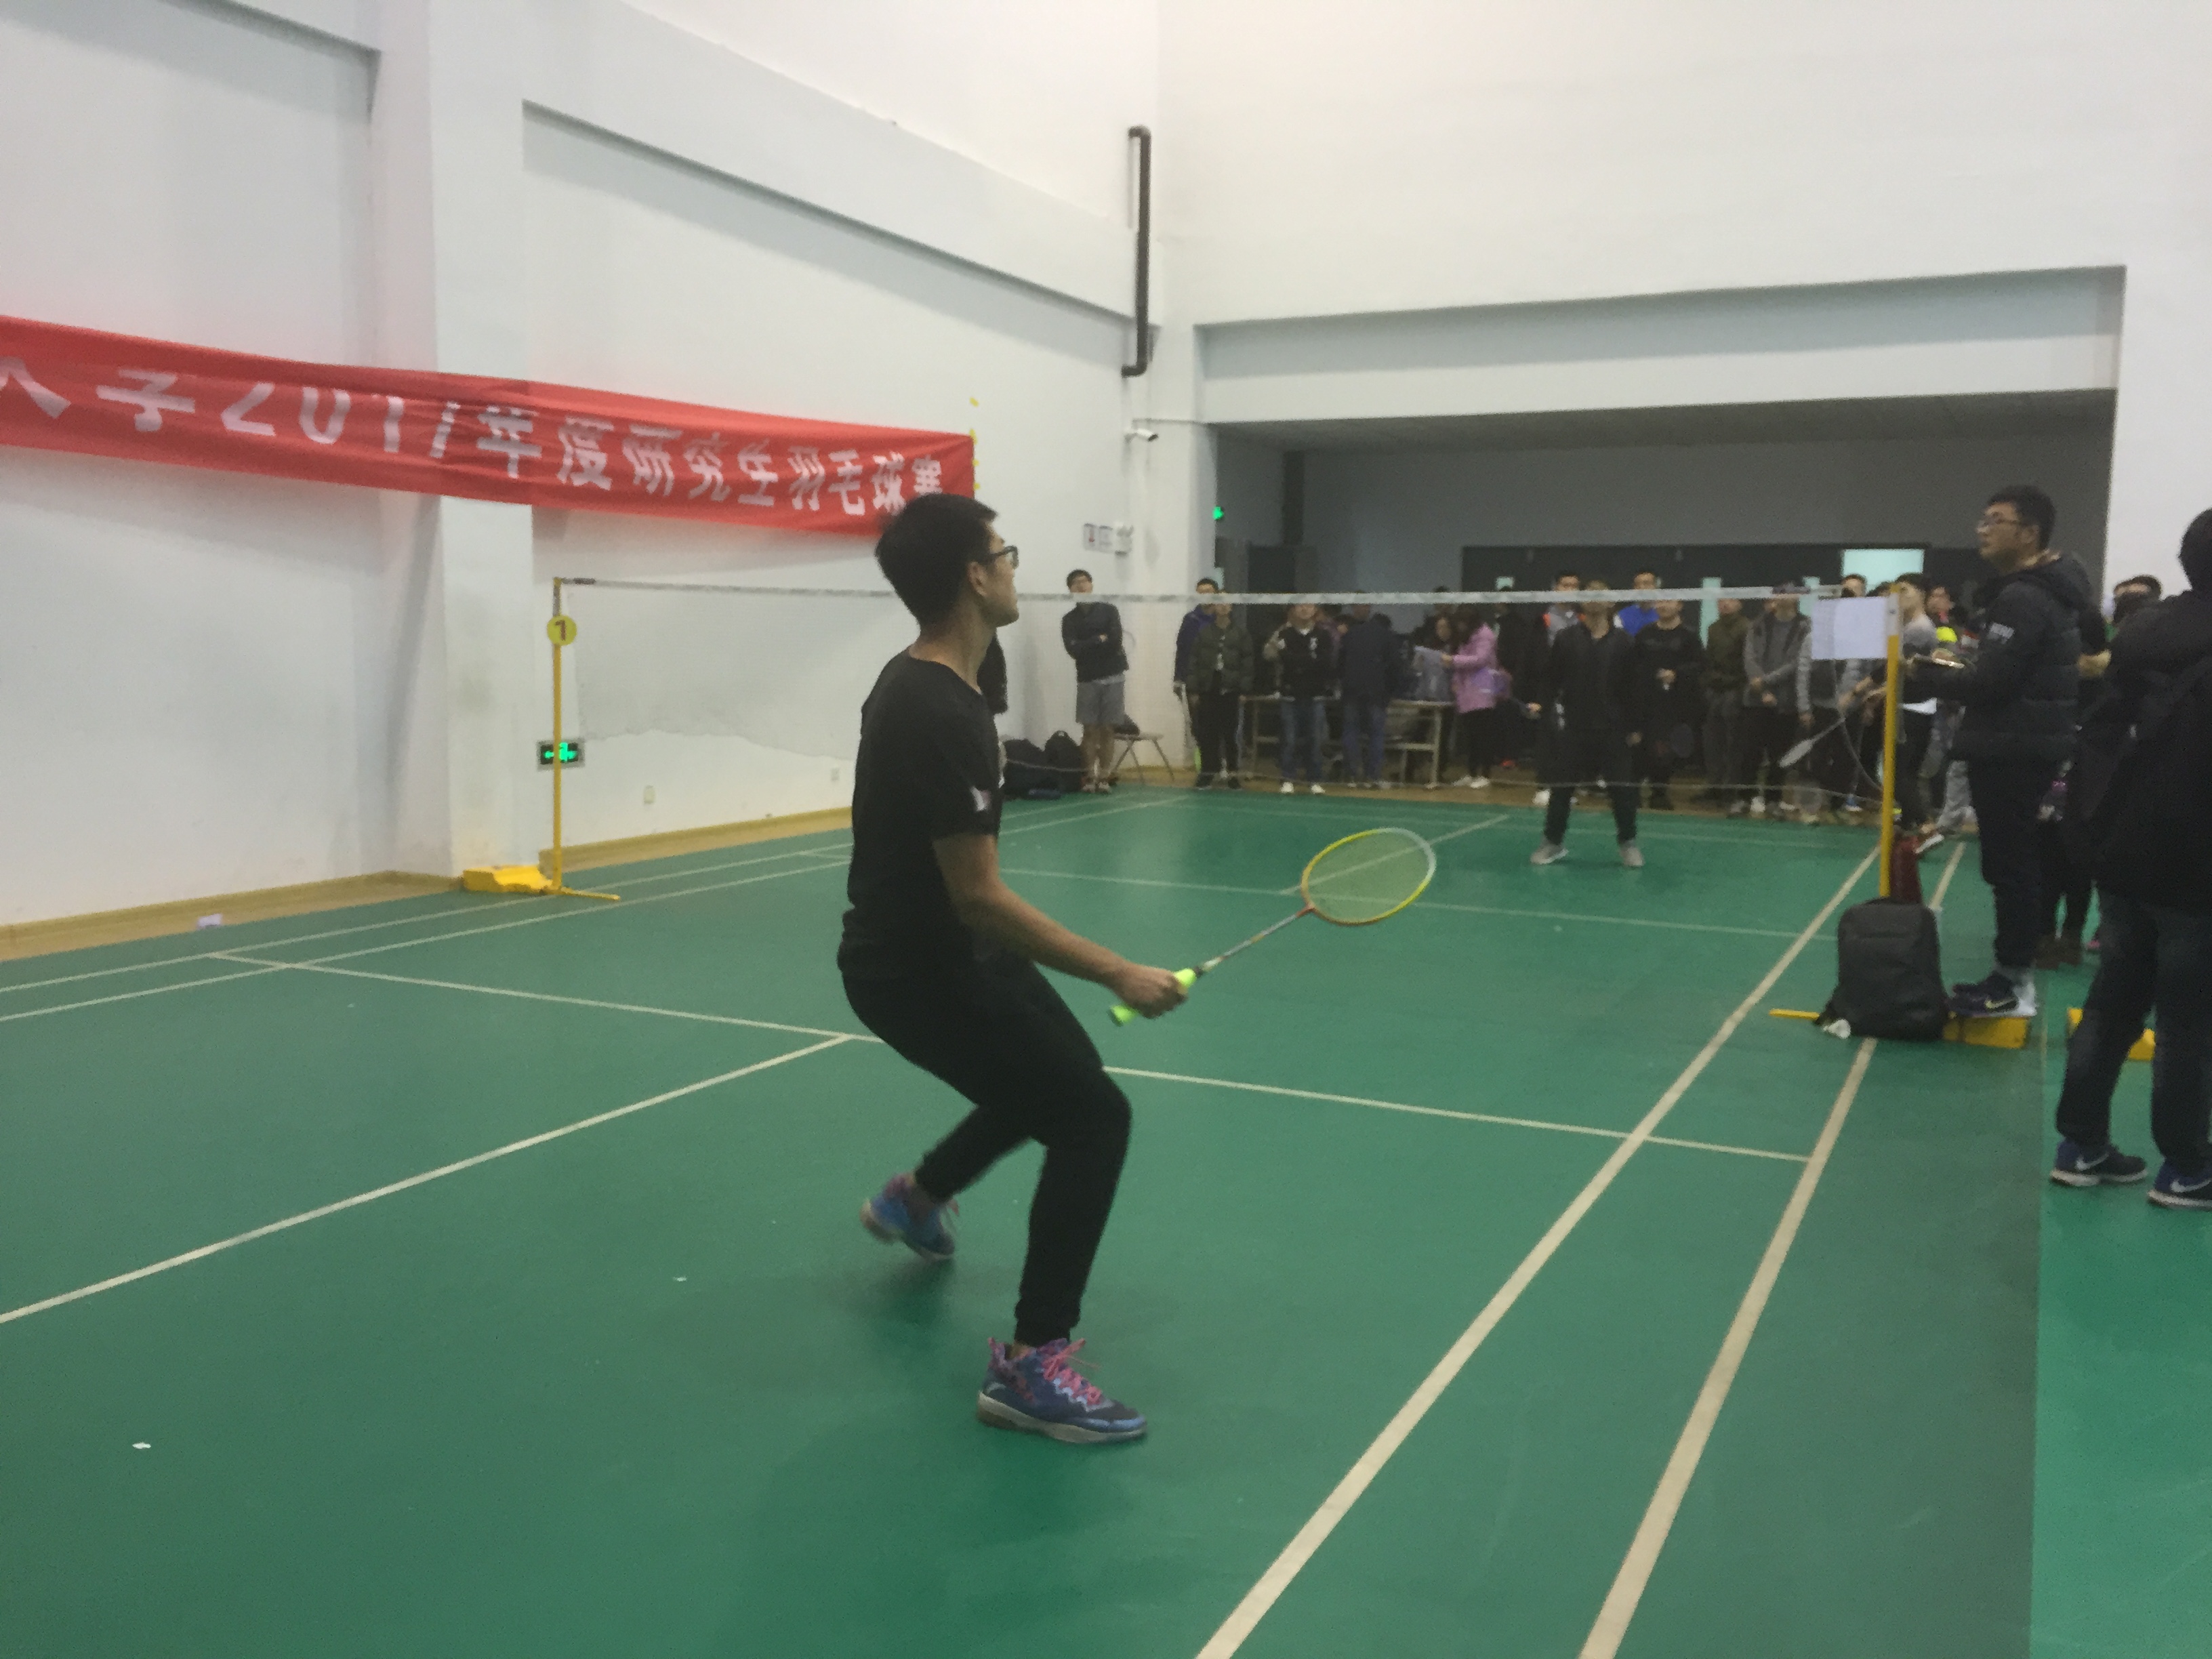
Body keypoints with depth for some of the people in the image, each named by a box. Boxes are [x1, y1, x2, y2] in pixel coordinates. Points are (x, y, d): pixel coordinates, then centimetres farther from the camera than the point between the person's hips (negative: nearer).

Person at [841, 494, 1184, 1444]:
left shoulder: (913, 680, 4)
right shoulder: (946, 716, -28)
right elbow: (980, 898, -29)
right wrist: (1117, 973, -25)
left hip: (931, 947, 10)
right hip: (921, 972, -10)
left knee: (1057, 1075, 27)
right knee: (1093, 1120, -11)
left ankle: (916, 1198, 48)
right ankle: (1032, 1365, -4)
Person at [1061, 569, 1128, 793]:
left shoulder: (1108, 610, 4)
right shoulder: (1069, 620, 7)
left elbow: (1116, 640, -9)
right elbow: (1073, 649, -8)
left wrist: (1087, 646, -4)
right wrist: (1100, 640, -8)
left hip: (1112, 676, -1)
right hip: (1087, 679, 1)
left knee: (1107, 729, -1)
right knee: (1090, 729, -2)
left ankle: (1104, 777, 3)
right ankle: (1090, 777, 2)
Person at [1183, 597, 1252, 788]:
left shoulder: (1240, 635, 2)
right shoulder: (1203, 633, 4)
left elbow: (1247, 664, 1)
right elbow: (1194, 662, 2)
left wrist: (1244, 690, -4)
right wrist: (1194, 690, -2)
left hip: (1231, 690, -1)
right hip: (1208, 689, 1)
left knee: (1230, 733, 2)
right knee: (1207, 733, 2)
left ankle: (1231, 773, 10)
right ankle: (1207, 772, 10)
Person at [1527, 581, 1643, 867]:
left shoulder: (1623, 643, 2)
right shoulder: (1566, 640, 2)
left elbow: (1631, 688, 3)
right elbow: (1552, 679, 3)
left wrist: (1633, 727, 2)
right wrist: (1541, 703, -15)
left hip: (1613, 730, 0)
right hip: (1574, 728, 0)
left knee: (1622, 788, 3)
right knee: (1562, 786, 4)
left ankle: (1627, 843, 18)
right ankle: (1554, 842, 17)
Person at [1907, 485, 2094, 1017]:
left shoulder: (2022, 599, -18)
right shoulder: (2055, 591, 15)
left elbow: (1989, 684, -23)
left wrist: (1927, 675, -8)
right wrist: (1953, 668, 8)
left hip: (2010, 750, -11)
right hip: (2031, 744, 11)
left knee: (2008, 865, -7)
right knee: (2018, 861, 13)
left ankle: (2014, 983, -3)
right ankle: (2017, 971, 19)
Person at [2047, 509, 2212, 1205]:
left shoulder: (2145, 632, 5)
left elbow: (2102, 729, 6)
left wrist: (2085, 814, 8)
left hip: (2125, 853, 6)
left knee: (2111, 1004, 13)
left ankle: (2081, 1147, 19)